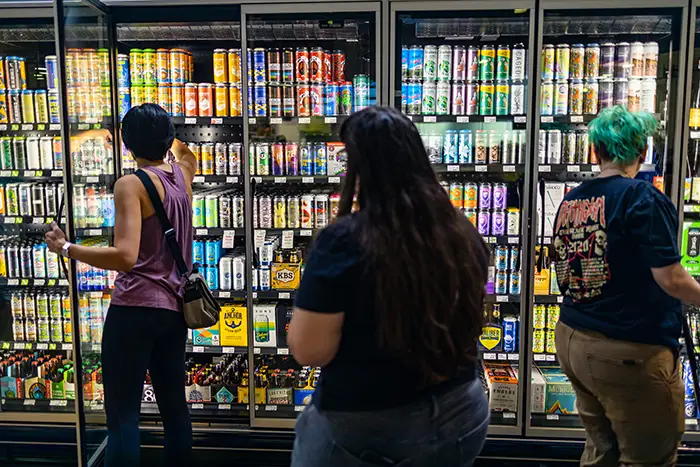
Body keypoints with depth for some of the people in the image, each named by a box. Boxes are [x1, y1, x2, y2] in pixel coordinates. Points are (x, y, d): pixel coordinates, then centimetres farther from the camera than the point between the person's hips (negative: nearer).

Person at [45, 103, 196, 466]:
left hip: (136, 307, -7)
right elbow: (185, 153, 35)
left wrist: (66, 248, -13)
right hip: (175, 308, 7)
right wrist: (164, 129, 50)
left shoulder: (131, 185, -12)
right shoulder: (183, 174, 7)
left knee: (122, 415, 0)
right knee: (174, 405, 17)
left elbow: (125, 257, -23)